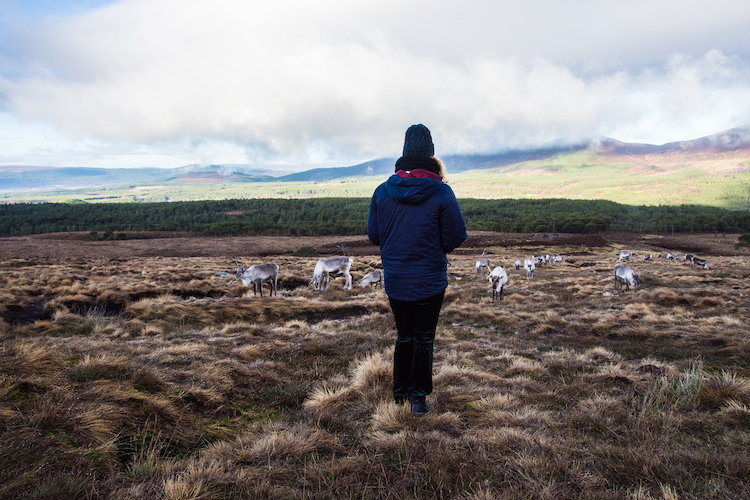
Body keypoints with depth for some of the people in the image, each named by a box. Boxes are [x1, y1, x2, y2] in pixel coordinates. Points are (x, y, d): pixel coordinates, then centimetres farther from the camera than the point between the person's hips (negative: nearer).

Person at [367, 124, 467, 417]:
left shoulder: (382, 191, -5)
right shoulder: (442, 193, -15)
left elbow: (373, 235, 2)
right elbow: (455, 239, -11)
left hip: (394, 280, 3)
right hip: (429, 282, -3)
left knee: (404, 335, 21)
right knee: (424, 339, 13)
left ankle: (400, 392, 32)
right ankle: (418, 398, 19)